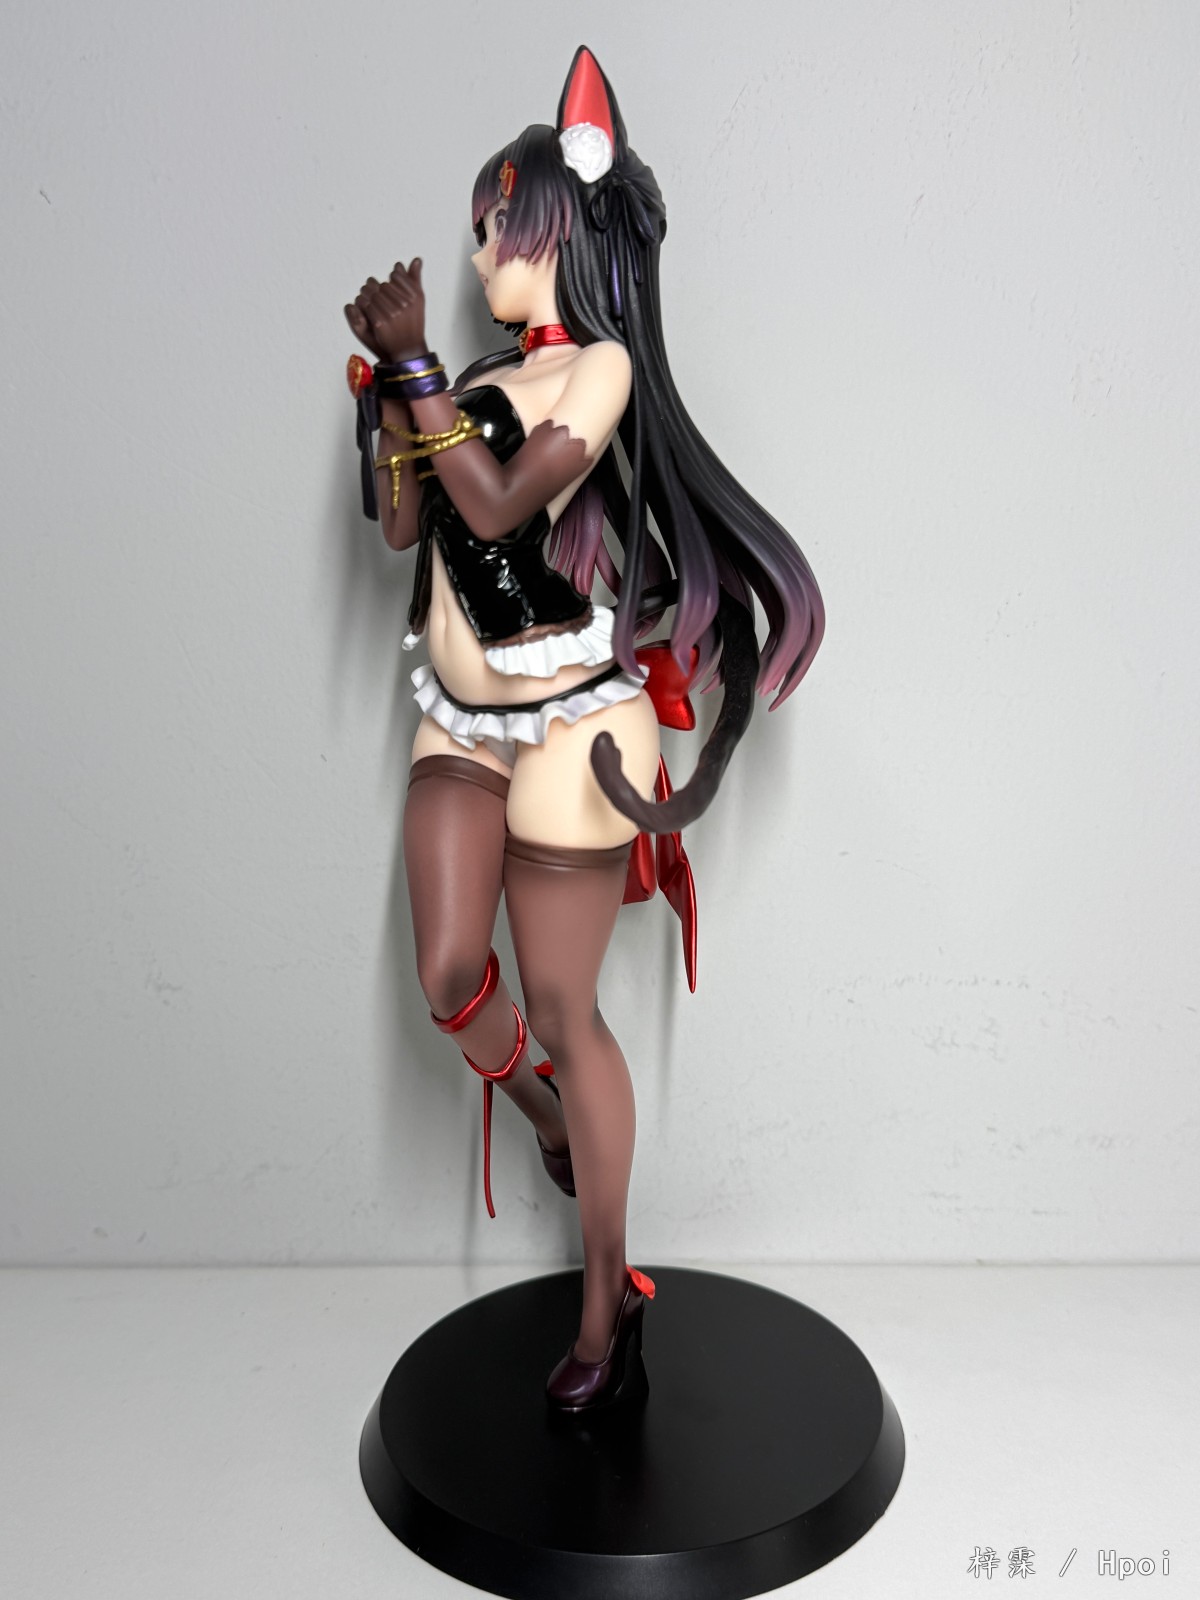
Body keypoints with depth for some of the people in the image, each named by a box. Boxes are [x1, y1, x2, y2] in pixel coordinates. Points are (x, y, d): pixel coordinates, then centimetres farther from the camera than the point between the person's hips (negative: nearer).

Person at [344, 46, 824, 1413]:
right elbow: (403, 523, 10)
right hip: (459, 722, 6)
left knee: (562, 1011, -1)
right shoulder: (487, 379, 13)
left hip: (567, 722, -6)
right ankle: (551, 1122, 33)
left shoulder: (601, 367, -6)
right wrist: (395, 385, 4)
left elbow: (497, 506, -18)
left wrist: (414, 365, -15)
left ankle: (608, 1298, 17)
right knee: (449, 976, -1)